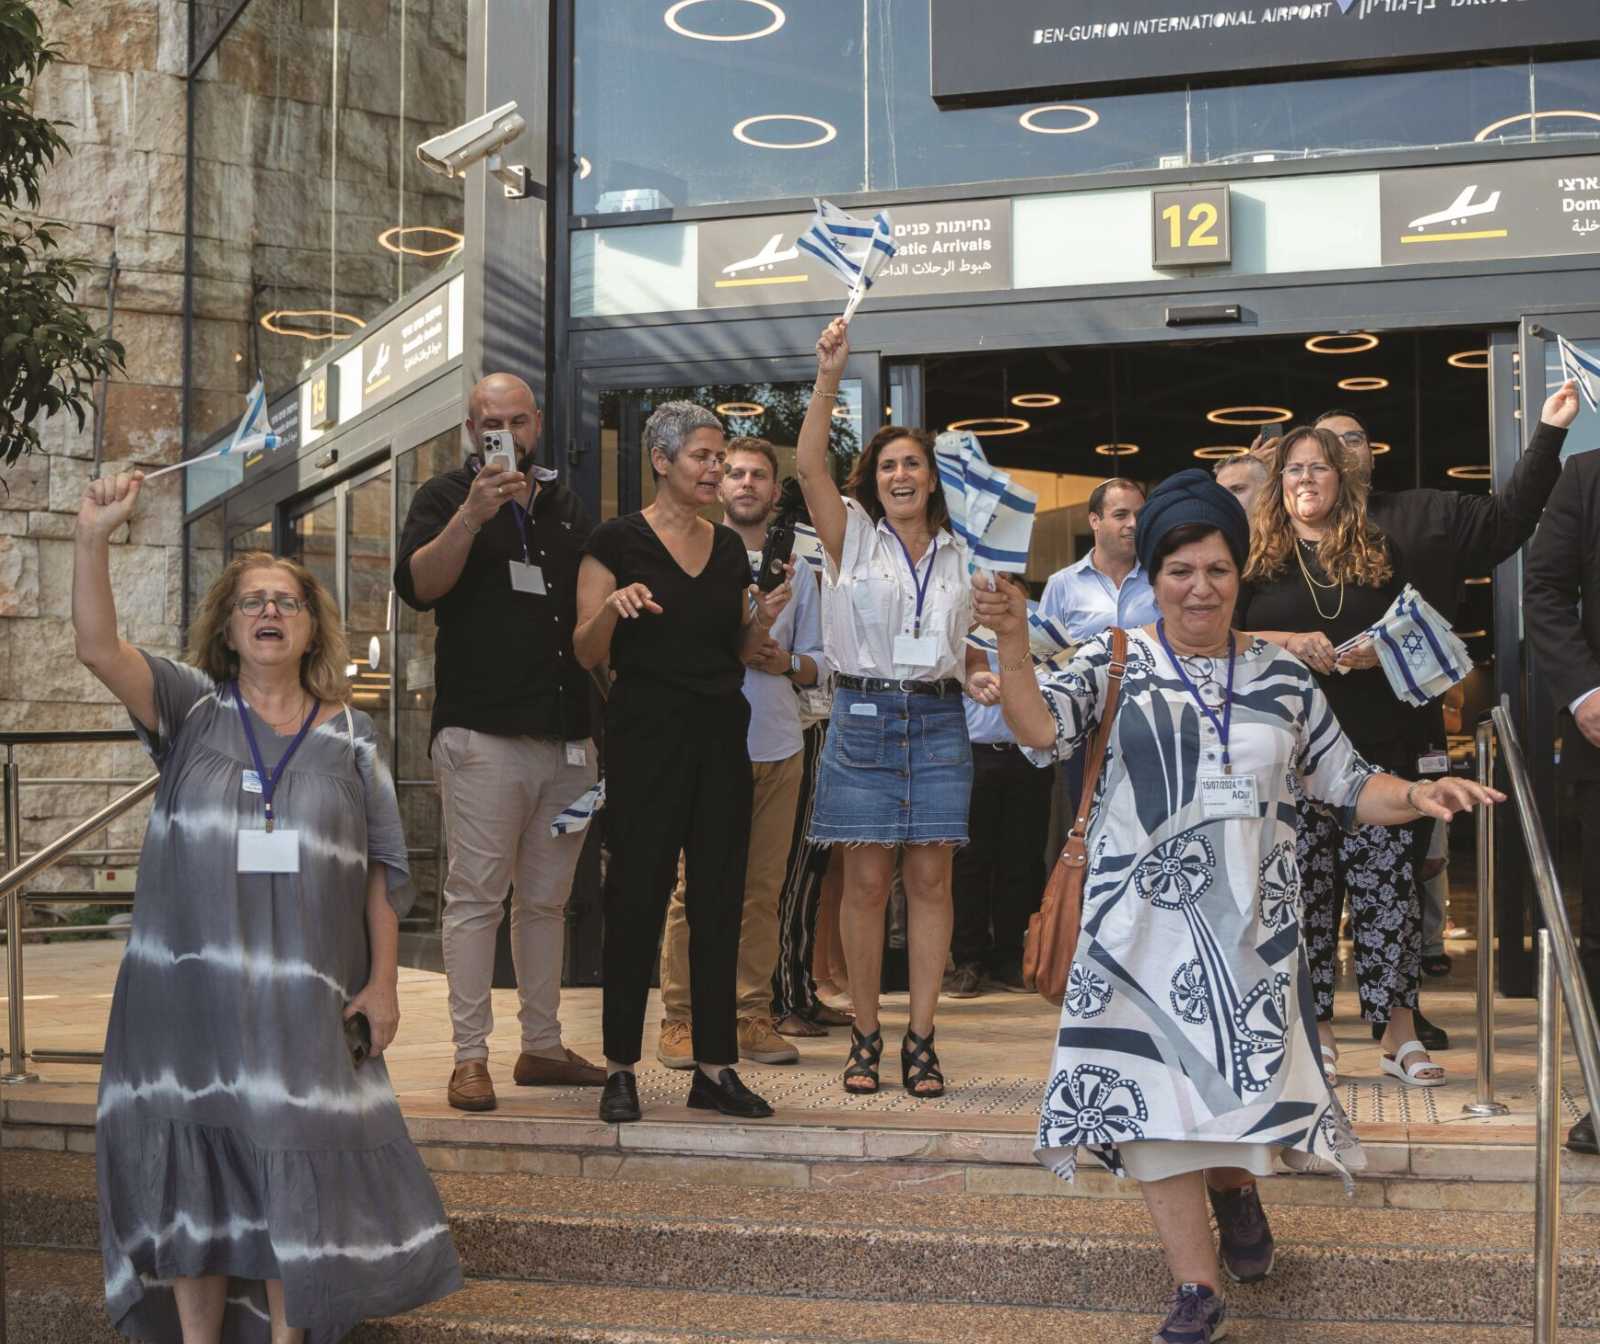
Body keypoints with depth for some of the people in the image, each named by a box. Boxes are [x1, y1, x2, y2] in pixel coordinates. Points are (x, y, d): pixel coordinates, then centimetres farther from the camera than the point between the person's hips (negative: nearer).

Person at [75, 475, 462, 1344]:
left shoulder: (347, 735, 4)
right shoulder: (193, 710, 2)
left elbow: (385, 868, 4)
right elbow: (98, 648, -14)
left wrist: (382, 981, -1)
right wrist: (94, 537, -27)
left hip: (306, 998, 0)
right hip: (190, 984, 0)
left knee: (293, 1178, 5)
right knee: (192, 1171, 9)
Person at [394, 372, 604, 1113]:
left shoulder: (568, 508, 19)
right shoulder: (446, 497, 5)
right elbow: (418, 585, -12)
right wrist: (473, 515, -24)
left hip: (568, 737, 5)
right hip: (481, 732, -5)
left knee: (547, 899, 10)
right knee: (476, 894, -5)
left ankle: (543, 1045, 17)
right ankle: (469, 1056, -1)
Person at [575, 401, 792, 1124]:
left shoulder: (729, 546, 13)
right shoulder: (618, 541, -2)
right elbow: (586, 653, -4)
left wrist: (764, 619, -1)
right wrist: (612, 608, -23)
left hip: (721, 734, 5)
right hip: (646, 732, -5)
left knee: (719, 900, 5)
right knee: (637, 896, -3)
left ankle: (715, 1068, 12)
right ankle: (620, 1068, 6)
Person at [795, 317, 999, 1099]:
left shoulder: (954, 555, 15)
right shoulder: (852, 536, 4)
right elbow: (808, 464, -12)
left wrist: (980, 676, 1)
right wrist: (829, 377, -20)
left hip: (938, 722, 3)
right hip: (864, 718, -3)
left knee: (929, 882, 1)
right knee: (867, 883, -1)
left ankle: (921, 1038, 6)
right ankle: (865, 1037, 8)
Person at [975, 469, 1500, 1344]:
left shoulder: (1282, 676, 7)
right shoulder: (1116, 663, 0)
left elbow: (1347, 787, 8)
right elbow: (1040, 730, -16)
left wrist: (1416, 796, -11)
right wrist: (1012, 643, -31)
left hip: (1250, 921, 2)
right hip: (1144, 920, -2)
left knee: (1239, 1078, 3)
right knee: (1158, 1087, -3)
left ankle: (1236, 1187, 38)